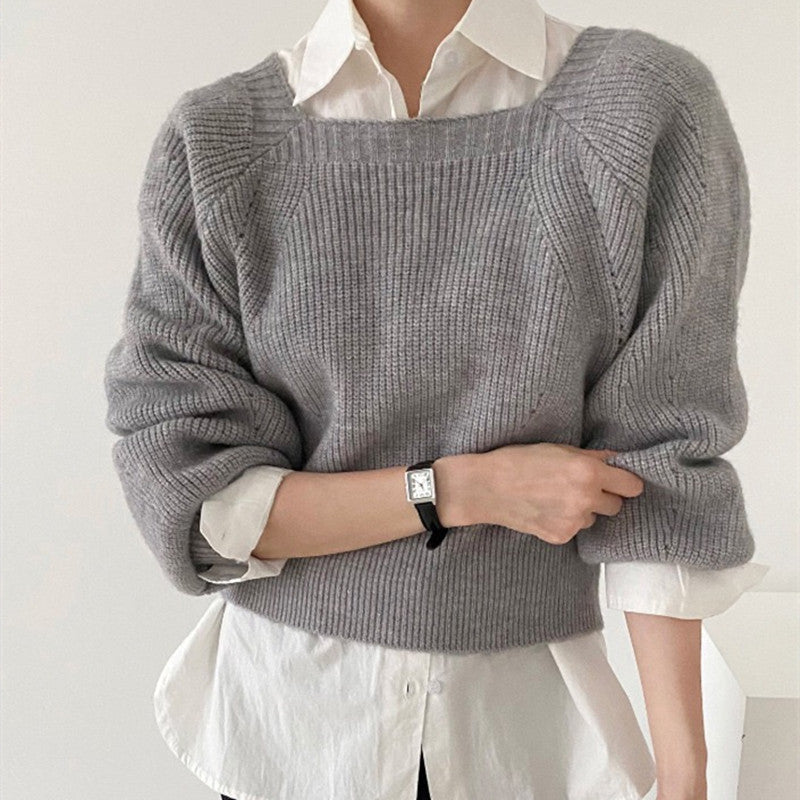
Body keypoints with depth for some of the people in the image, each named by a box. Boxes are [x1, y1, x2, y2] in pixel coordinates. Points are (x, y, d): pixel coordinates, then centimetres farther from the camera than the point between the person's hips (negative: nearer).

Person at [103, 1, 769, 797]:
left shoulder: (647, 101, -11)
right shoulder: (212, 139, -8)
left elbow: (656, 462, -10)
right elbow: (185, 497, -10)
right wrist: (466, 491, -18)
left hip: (524, 712, 0)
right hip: (287, 702, 1)